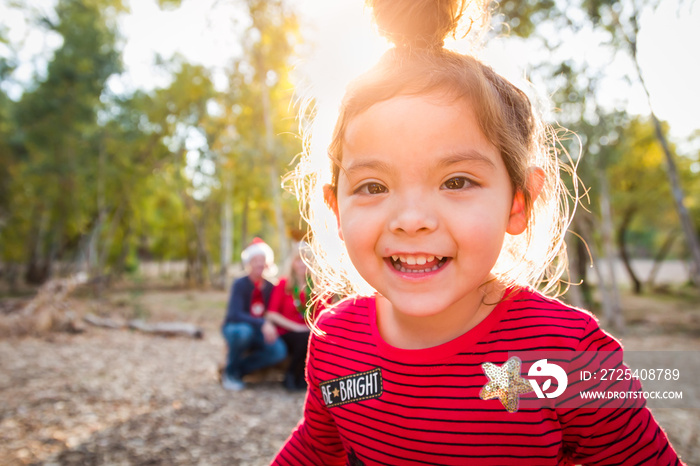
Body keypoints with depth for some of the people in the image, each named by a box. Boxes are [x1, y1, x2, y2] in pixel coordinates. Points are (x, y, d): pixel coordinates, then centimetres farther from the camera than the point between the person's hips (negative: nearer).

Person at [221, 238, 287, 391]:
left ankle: (239, 369, -2)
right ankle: (230, 372, -11)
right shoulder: (240, 285, -16)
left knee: (279, 351, -24)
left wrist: (271, 327, -16)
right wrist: (262, 324, -39)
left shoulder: (270, 286, -2)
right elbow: (235, 314, -28)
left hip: (258, 332, 4)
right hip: (234, 327, -4)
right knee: (243, 331, -40)